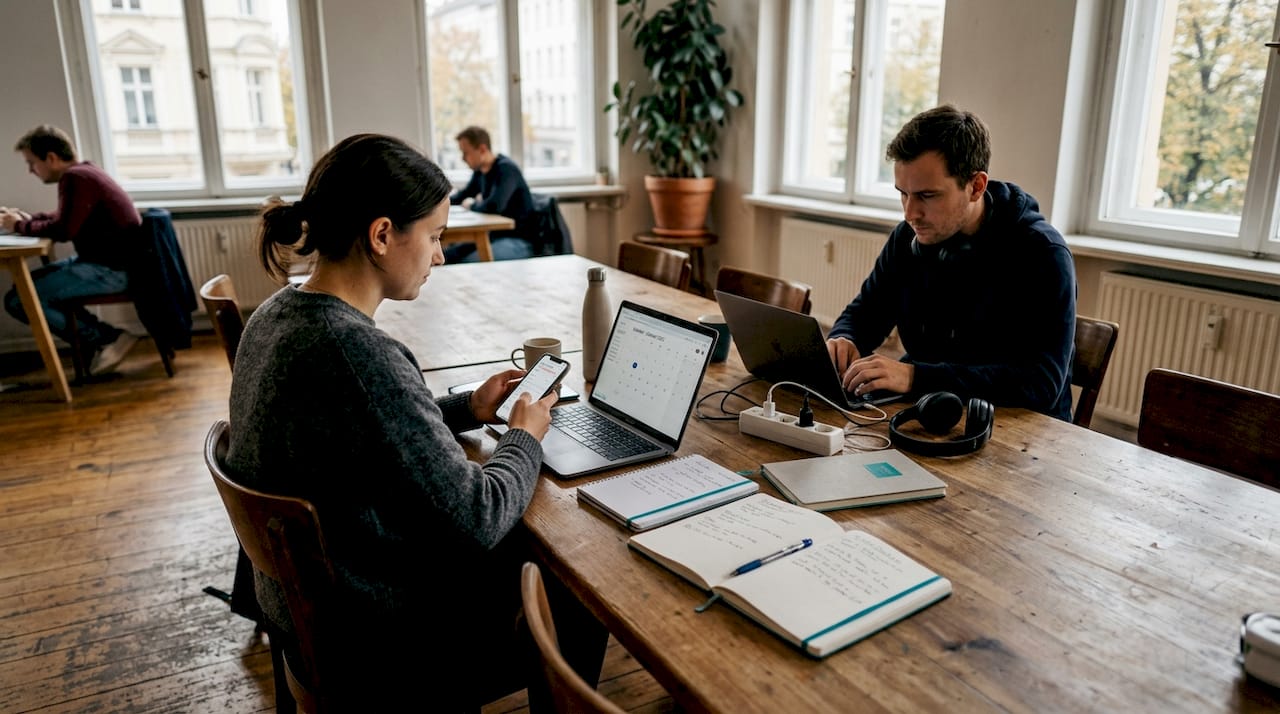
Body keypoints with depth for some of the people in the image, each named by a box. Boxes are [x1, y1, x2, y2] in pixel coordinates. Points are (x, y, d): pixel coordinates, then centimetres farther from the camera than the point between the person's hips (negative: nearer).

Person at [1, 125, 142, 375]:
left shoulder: (74, 178, -15)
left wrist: (20, 227, -4)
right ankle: (99, 344, 11)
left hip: (111, 268, -10)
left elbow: (63, 230, -20)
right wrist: (29, 218, 14)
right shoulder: (83, 172, 15)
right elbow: (66, 219, 28)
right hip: (107, 260, 10)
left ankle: (108, 338, -5)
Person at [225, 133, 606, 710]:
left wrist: (467, 408, 4)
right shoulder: (359, 353, -33)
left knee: (528, 548, 24)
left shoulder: (277, 313, -3)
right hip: (378, 646, -8)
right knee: (581, 598, 12)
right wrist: (525, 439, -9)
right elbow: (474, 520, -26)